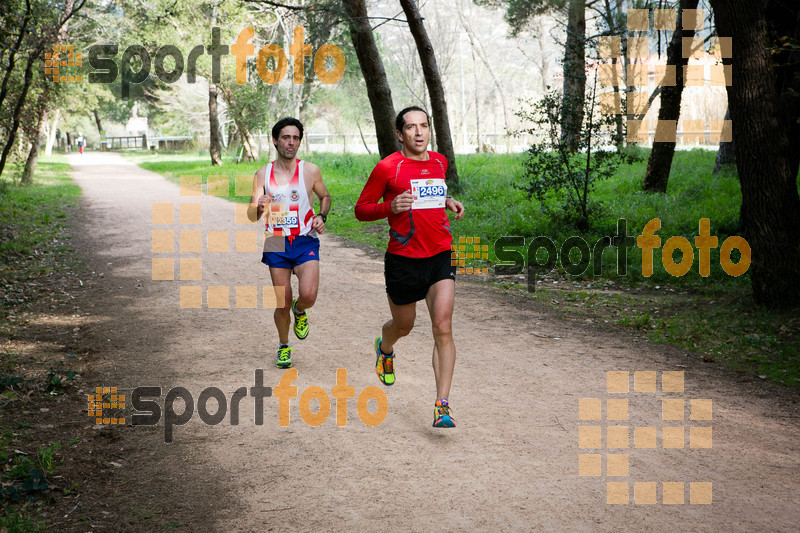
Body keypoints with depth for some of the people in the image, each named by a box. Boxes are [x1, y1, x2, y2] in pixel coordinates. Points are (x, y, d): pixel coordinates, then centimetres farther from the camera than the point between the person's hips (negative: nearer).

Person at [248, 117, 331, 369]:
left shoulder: (310, 170, -2)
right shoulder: (263, 174, 1)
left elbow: (325, 197, 16)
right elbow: (251, 217, -2)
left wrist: (322, 216, -4)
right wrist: (259, 207, -25)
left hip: (305, 242, -1)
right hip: (277, 244, 1)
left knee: (308, 295, -20)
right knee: (282, 304, 4)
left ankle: (299, 310, 17)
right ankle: (283, 346, 29)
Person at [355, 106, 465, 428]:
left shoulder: (440, 162, 10)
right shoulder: (387, 167, -7)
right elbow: (361, 209, -2)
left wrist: (448, 202, 9)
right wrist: (390, 207, -21)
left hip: (440, 257, 3)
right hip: (403, 260, -3)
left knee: (443, 327, -13)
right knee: (403, 326, 15)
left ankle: (442, 406, -11)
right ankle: (384, 348, 54)